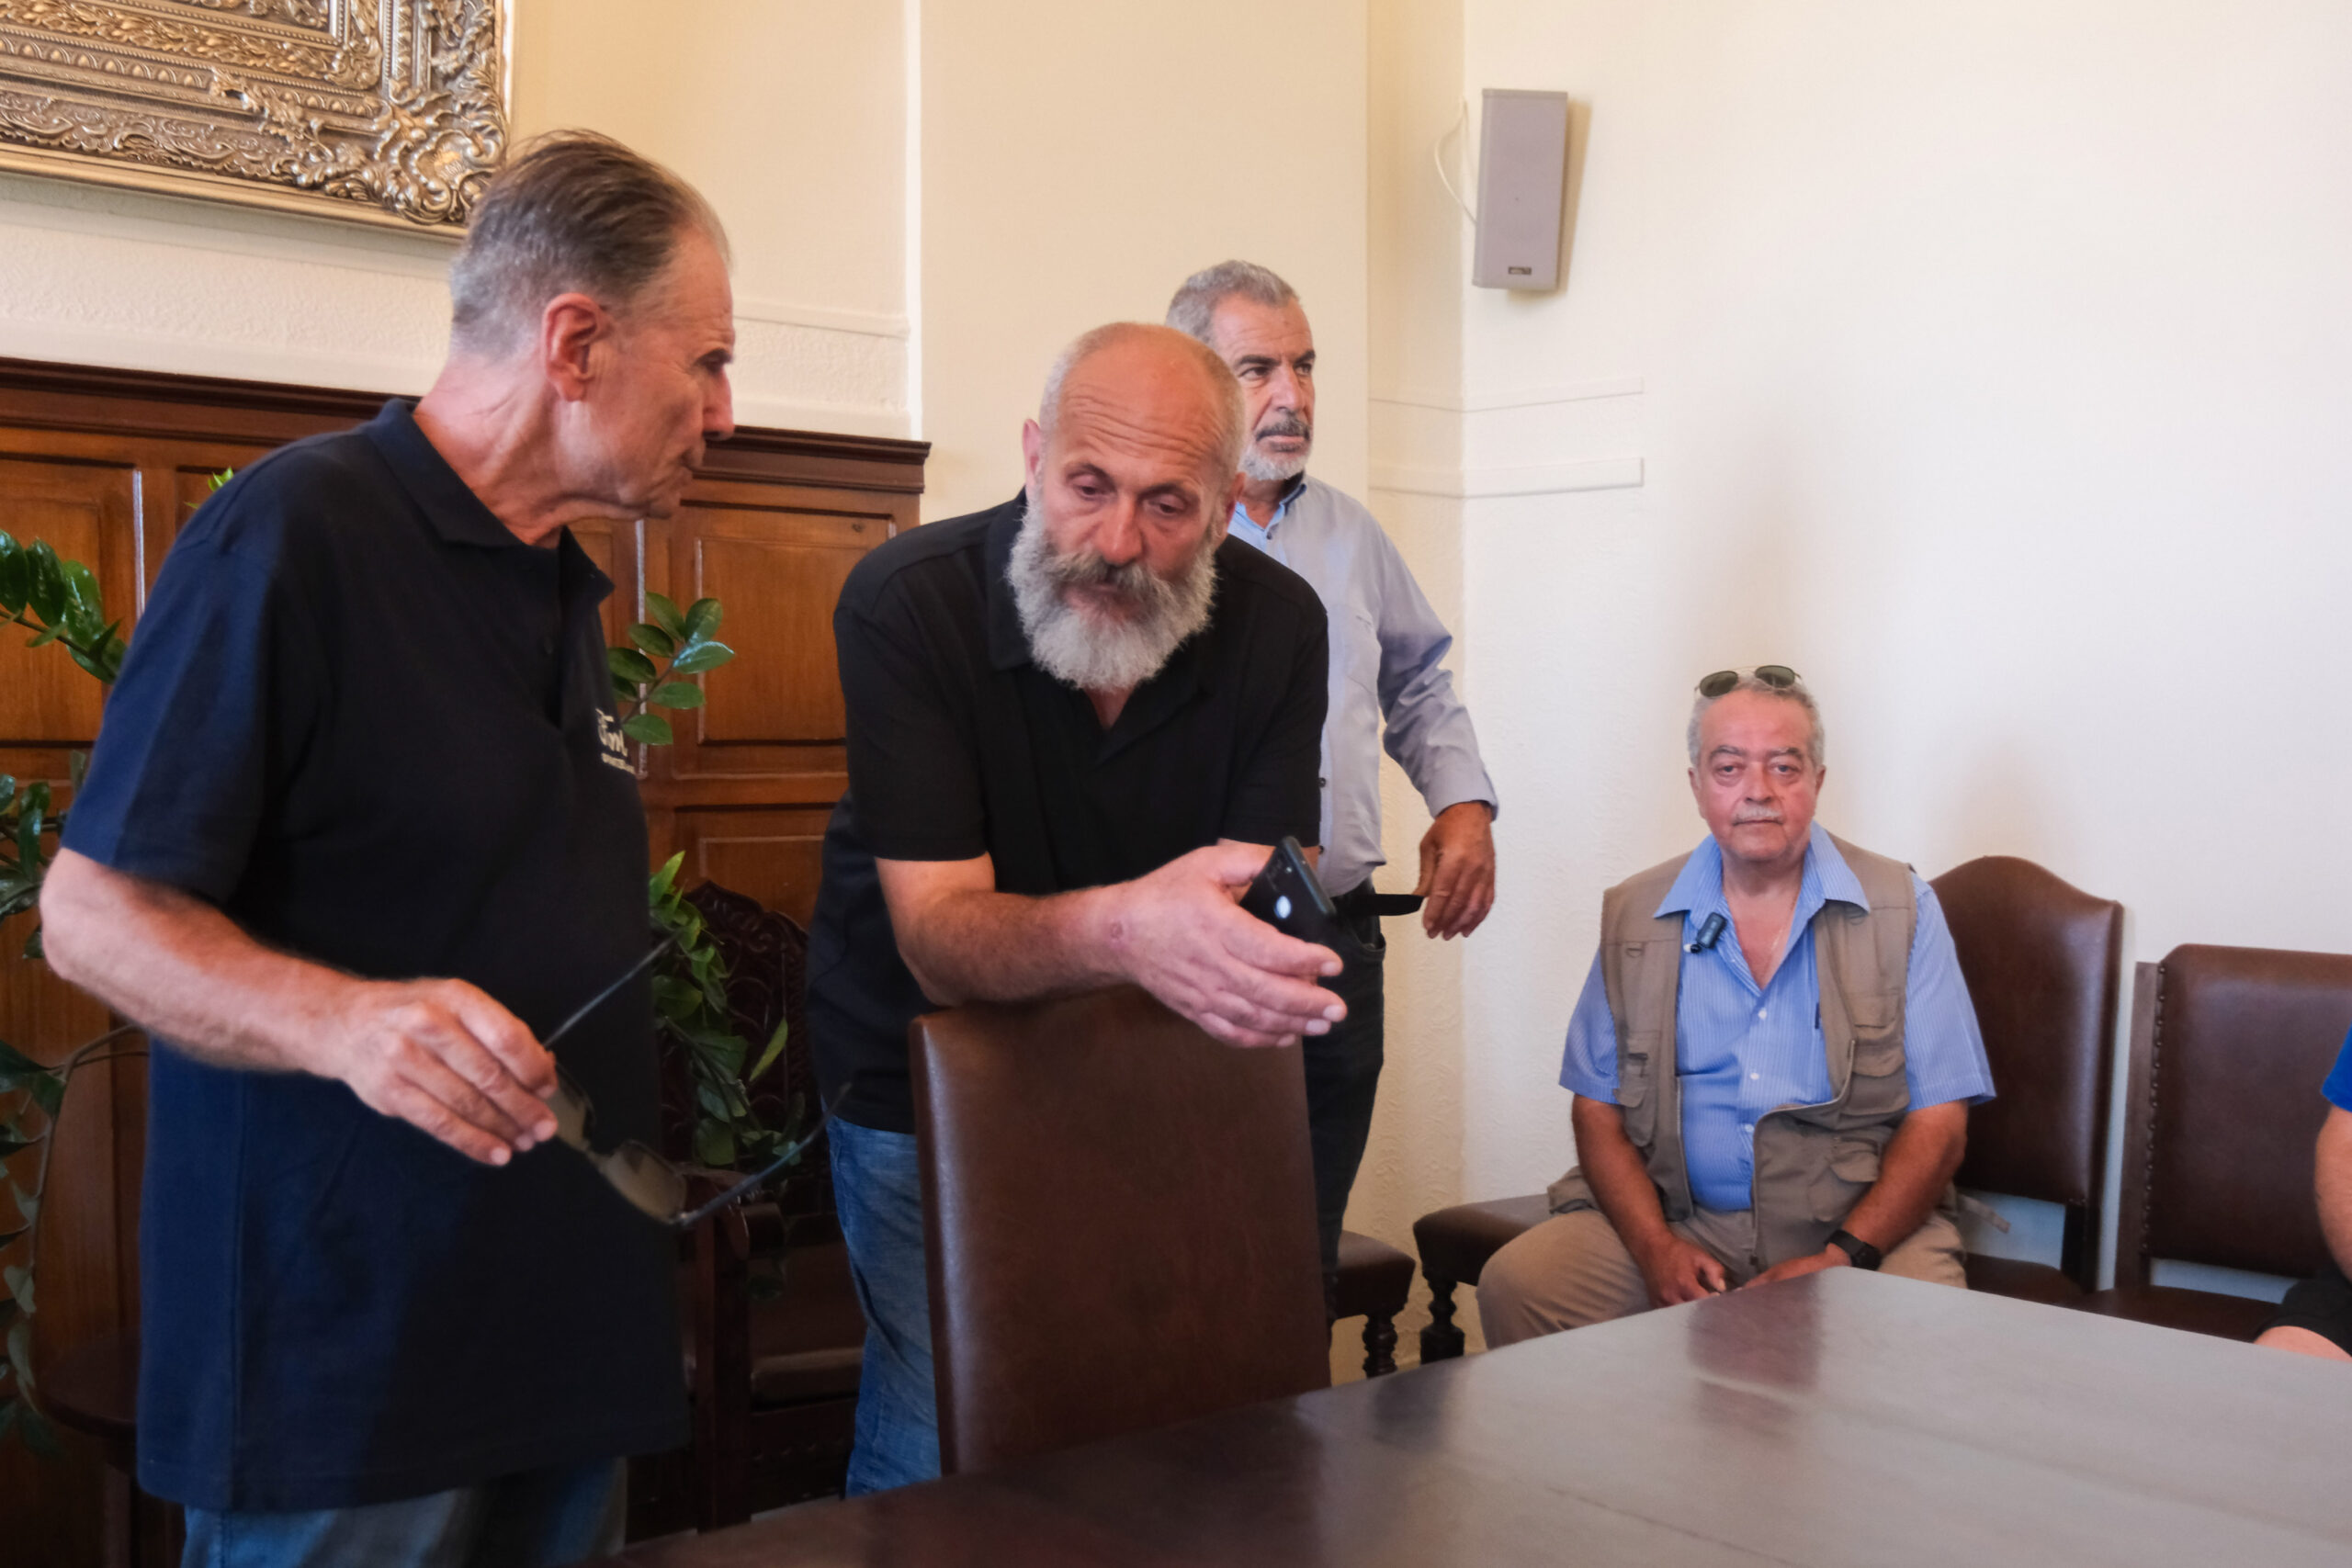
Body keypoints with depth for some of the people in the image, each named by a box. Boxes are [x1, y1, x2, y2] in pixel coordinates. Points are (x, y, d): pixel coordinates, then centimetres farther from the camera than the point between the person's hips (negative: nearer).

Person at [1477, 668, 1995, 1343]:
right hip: (1676, 1219, 2)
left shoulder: (1903, 911, 3)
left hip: (1858, 1225, -1)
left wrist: (1840, 1259, -15)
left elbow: (1938, 1122, -1)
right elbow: (1598, 1110, 7)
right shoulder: (1632, 915, 8)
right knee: (1514, 1285, -22)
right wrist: (1657, 1249, -11)